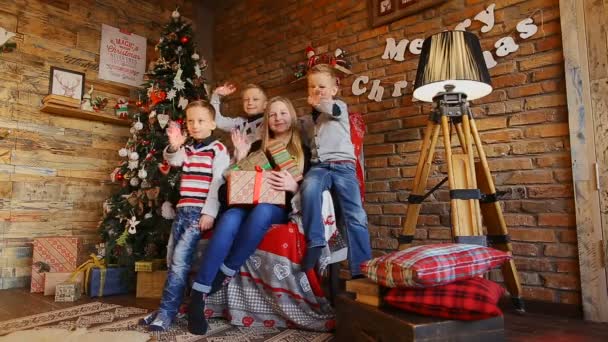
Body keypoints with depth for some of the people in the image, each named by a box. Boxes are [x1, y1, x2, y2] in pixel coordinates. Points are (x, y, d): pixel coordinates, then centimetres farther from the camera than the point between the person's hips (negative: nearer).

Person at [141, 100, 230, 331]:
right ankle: (170, 309, 17)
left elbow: (218, 182, -12)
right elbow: (172, 160, 2)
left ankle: (166, 313, -4)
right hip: (183, 209, 7)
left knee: (180, 258, -12)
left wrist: (209, 212, -18)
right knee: (176, 260, 9)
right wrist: (174, 146, -19)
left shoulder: (218, 149, -5)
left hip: (201, 211, -7)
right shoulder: (187, 148, 18)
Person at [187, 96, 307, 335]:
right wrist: (240, 154, 4)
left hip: (280, 208, -1)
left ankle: (226, 273, -27)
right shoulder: (258, 146, 21)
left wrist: (293, 186, -15)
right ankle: (198, 296, -34)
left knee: (262, 211, -39)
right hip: (249, 202, 2)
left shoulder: (303, 150, 13)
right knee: (229, 220, -34)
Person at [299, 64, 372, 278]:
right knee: (309, 187, -35)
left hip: (343, 165, -2)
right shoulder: (310, 118, 26)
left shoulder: (340, 107, 11)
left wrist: (316, 103, 0)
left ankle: (362, 269, -9)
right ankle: (314, 242, -28)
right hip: (319, 166, 3)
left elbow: (333, 109, -14)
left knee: (356, 216, -12)